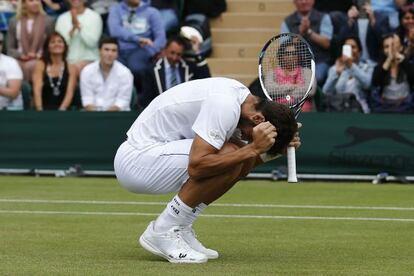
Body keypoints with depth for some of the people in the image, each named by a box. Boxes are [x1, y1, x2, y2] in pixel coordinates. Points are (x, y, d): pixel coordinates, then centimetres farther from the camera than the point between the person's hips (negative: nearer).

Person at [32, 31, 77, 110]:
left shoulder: (71, 68, 9)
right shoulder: (40, 65, 9)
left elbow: (70, 93, -1)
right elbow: (37, 90, -2)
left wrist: (61, 109, -18)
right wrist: (39, 110, -17)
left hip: (63, 110, 0)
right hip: (44, 109, 0)